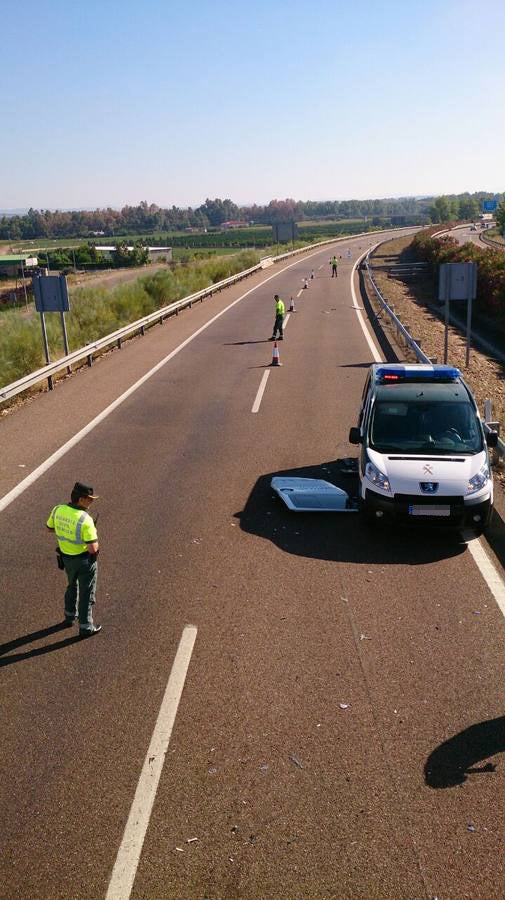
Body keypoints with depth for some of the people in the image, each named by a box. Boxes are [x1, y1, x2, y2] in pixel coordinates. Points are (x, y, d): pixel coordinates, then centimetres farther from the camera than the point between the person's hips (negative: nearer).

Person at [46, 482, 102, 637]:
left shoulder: (58, 509, -12)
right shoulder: (85, 520, -31)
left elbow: (50, 528, 8)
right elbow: (93, 549, -29)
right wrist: (93, 536, -9)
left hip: (66, 557, 6)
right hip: (85, 560, -6)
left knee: (72, 586, 31)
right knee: (86, 593, 13)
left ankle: (70, 615, 47)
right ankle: (85, 627, 24)